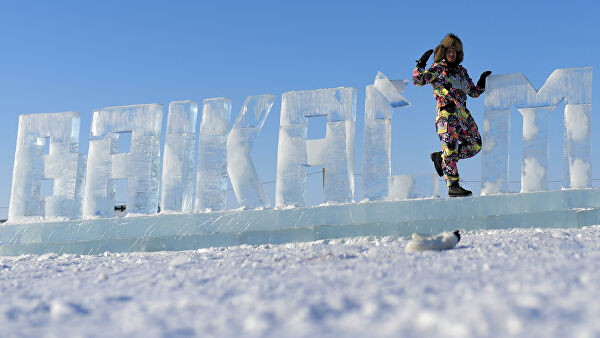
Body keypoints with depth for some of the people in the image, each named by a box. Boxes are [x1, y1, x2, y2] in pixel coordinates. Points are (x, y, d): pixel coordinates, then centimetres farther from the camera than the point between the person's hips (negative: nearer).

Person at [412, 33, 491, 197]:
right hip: (446, 112, -7)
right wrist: (421, 64, -17)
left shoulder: (462, 71, 21)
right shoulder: (437, 68, 4)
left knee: (475, 145, 4)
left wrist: (482, 81, 14)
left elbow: (474, 92, 27)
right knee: (450, 148, -12)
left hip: (463, 113, 7)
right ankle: (453, 186, -12)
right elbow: (418, 80, -8)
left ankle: (440, 157, 14)